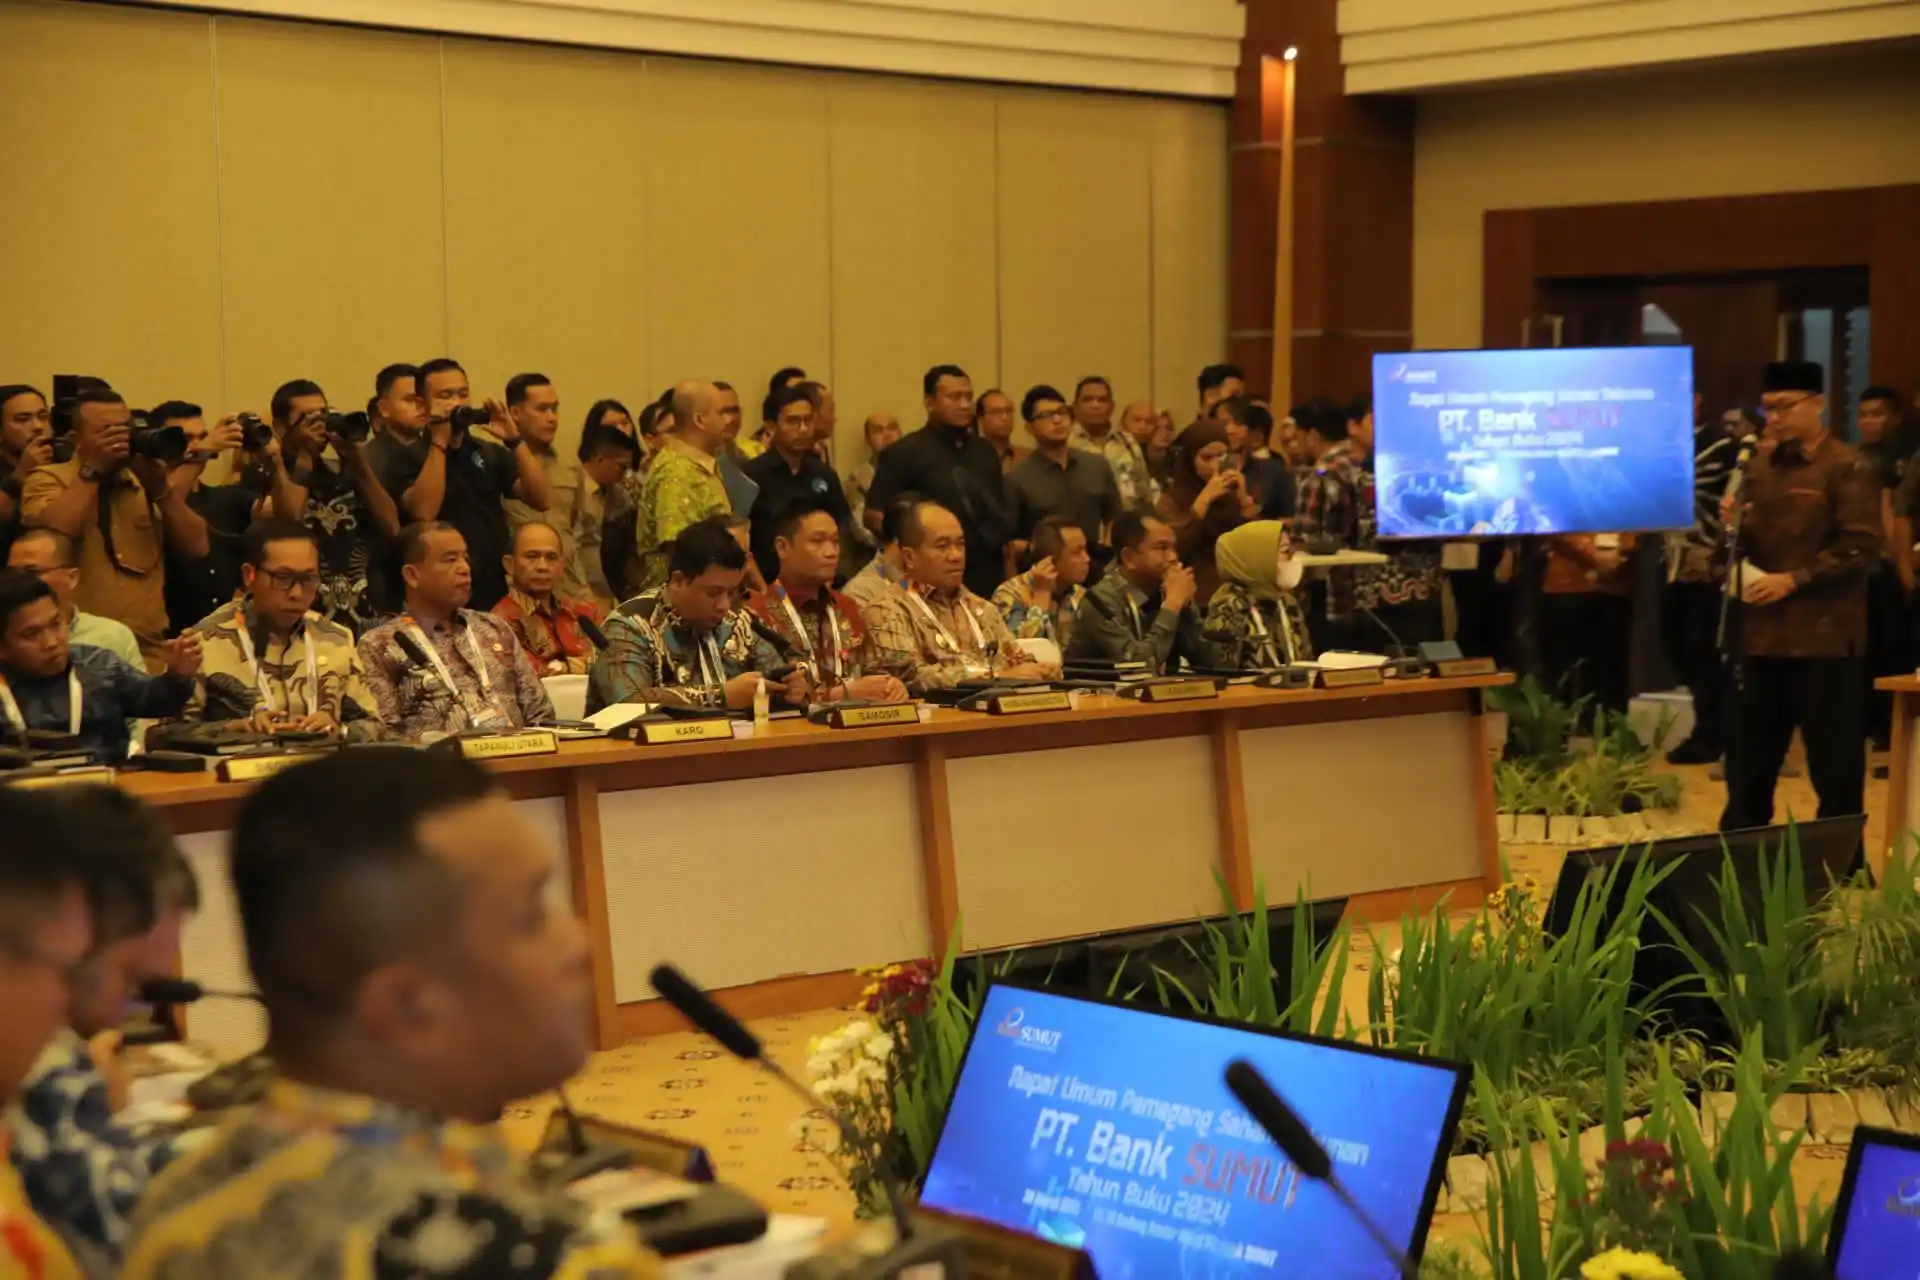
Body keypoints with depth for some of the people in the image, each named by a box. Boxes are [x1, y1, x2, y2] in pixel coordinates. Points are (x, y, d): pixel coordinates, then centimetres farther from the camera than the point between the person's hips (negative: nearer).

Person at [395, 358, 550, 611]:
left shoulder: (491, 452, 13)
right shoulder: (411, 456, -2)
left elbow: (539, 500, 0)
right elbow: (423, 513, -19)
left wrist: (514, 440, -9)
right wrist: (439, 442, -17)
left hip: (495, 592, 4)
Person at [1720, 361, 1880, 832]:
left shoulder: (1848, 469, -8)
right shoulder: (1760, 466, 13)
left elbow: (1859, 546, -14)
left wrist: (1794, 579, -19)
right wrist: (1735, 525, -3)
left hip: (1824, 635, -7)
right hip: (1762, 632, 7)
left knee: (1834, 761, 1)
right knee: (1748, 757, 12)